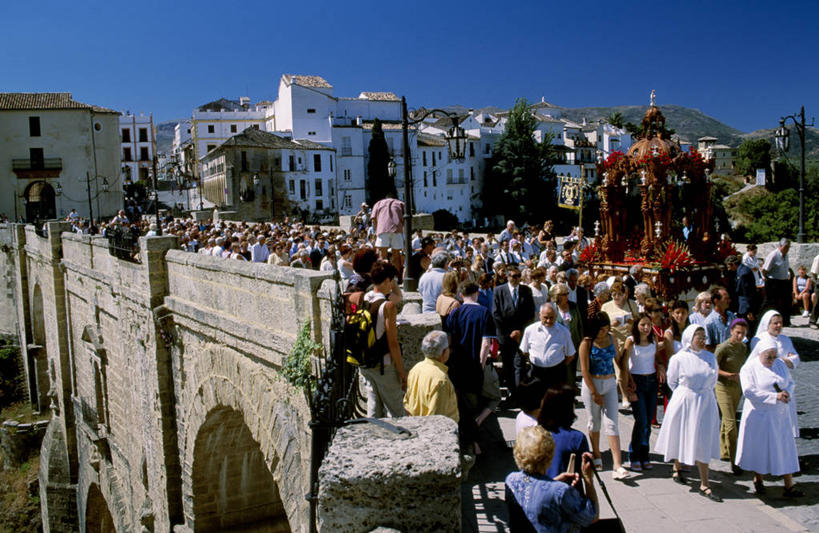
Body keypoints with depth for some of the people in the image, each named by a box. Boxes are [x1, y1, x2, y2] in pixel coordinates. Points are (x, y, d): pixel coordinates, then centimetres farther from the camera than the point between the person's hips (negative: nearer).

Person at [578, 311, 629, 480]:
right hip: (592, 384, -3)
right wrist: (594, 393, -14)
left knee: (612, 423, -3)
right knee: (594, 421, 11)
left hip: (610, 384, 3)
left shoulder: (611, 339, 3)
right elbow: (585, 370, -12)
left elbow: (618, 360, 16)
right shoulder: (587, 343, -10)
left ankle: (617, 466, -7)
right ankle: (596, 456, 30)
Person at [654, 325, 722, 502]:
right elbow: (672, 381, 2)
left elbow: (713, 381, 14)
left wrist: (702, 393, 10)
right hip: (684, 402, -3)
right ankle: (677, 469, 37)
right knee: (680, 438, 11)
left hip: (705, 403, 3)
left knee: (703, 443, 1)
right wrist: (686, 394, 8)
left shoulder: (710, 357, 3)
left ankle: (704, 485, 3)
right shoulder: (679, 358, -9)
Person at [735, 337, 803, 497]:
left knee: (785, 447, 3)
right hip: (759, 416, -4)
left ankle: (789, 487, 9)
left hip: (779, 415, 4)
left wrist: (787, 393, -10)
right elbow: (749, 391, -19)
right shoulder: (749, 368, -11)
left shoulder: (780, 364, 6)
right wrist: (775, 396, -24)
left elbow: (790, 382, 13)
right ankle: (758, 480, 26)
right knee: (759, 447, 6)